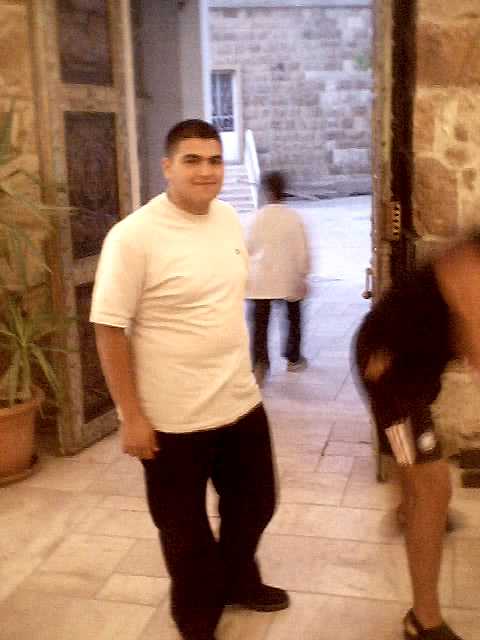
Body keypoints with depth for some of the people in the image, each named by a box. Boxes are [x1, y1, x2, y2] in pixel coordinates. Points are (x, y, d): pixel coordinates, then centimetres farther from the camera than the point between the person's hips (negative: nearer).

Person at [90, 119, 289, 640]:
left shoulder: (229, 219, 3)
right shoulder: (133, 236, -19)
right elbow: (109, 329, -17)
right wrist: (131, 417, -16)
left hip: (241, 402, 6)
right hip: (173, 418, -6)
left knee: (253, 504, 22)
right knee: (184, 526, 15)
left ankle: (239, 581, 51)